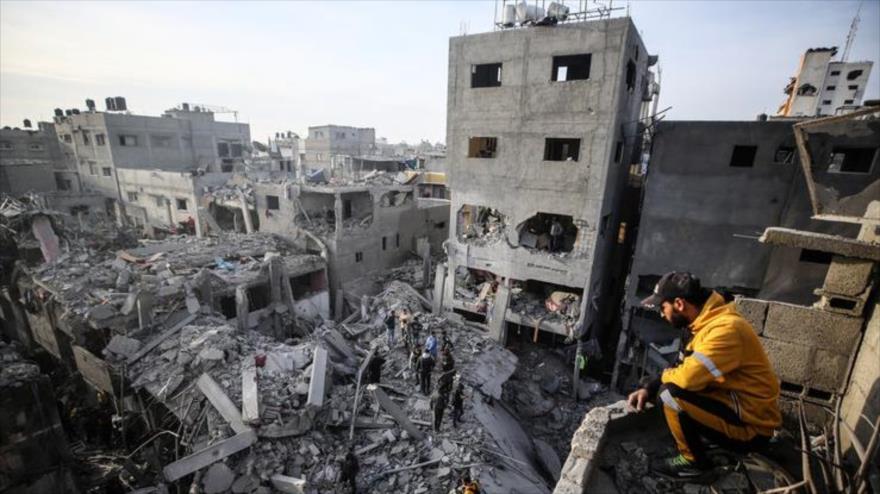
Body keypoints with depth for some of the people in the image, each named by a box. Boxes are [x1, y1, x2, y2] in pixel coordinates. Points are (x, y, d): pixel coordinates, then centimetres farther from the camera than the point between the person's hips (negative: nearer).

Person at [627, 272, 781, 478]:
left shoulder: (725, 328, -27)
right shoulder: (709, 320, 3)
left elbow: (686, 377, -34)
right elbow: (687, 368, 9)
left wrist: (664, 376, -10)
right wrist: (648, 388, -3)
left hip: (751, 425, -9)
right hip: (736, 406, 9)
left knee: (670, 393, -24)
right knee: (665, 386, 8)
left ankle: (693, 460, 0)